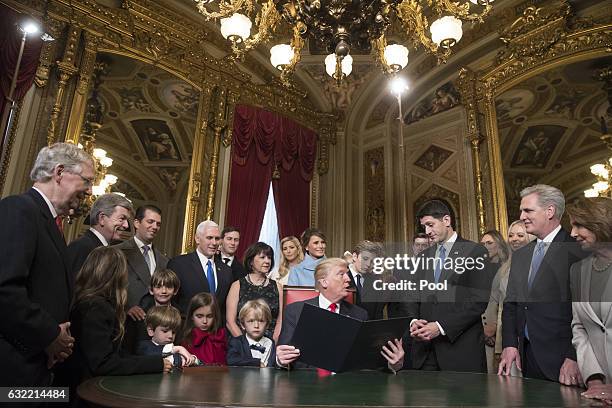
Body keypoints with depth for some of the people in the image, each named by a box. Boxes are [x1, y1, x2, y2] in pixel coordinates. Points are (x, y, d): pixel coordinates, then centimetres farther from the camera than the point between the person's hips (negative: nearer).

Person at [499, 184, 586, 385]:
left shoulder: (578, 252, -9)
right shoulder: (520, 255, 12)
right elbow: (510, 304, 13)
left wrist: (574, 358, -17)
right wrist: (510, 344, 2)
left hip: (561, 359, -5)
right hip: (526, 355, 6)